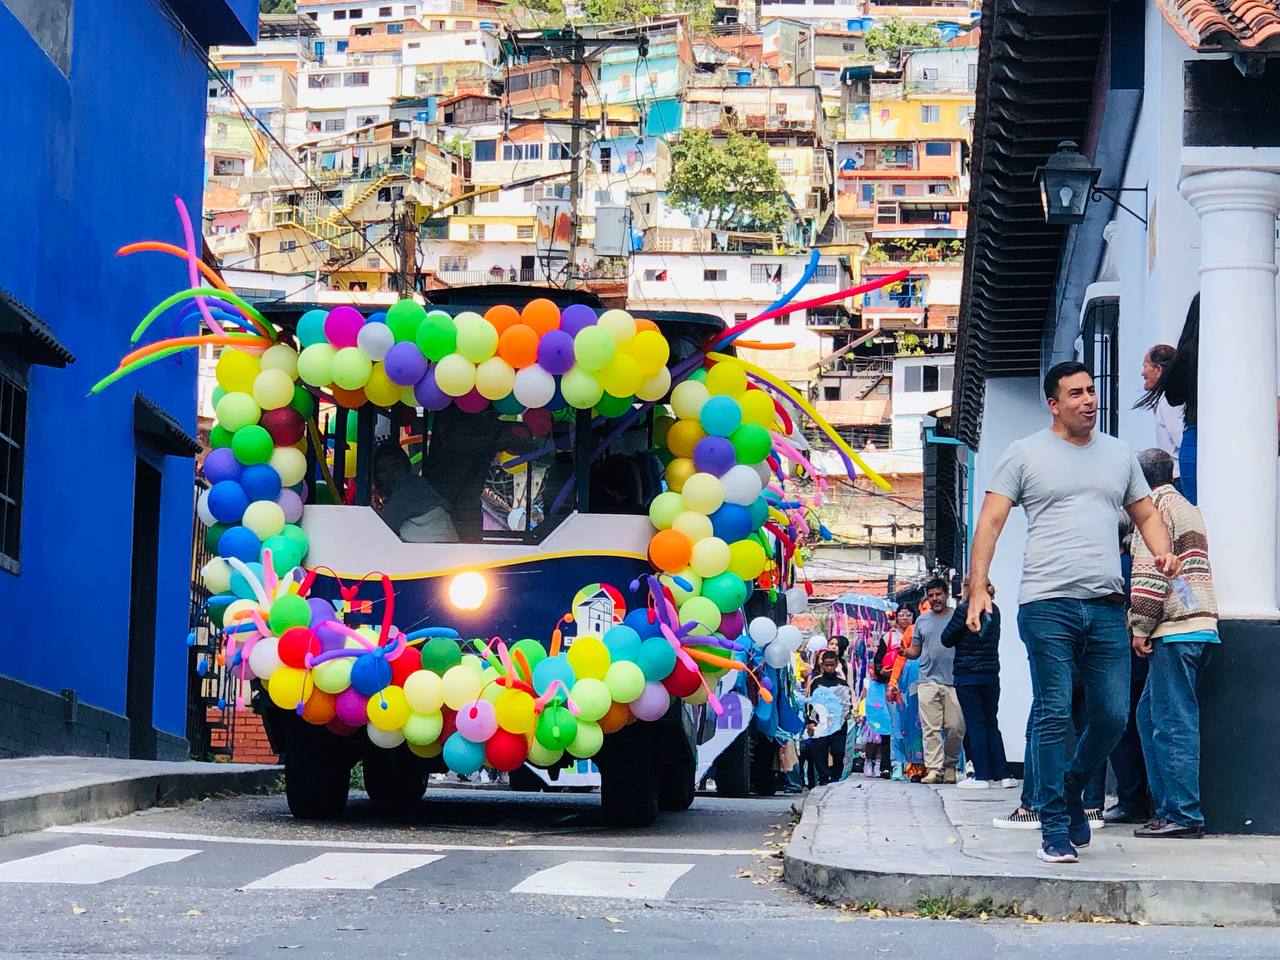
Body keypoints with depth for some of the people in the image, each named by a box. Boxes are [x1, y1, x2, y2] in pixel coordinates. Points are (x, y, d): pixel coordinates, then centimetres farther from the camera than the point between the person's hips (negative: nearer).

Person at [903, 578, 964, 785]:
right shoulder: (922, 620, 16)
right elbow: (916, 650, 18)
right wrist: (906, 652, -5)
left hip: (953, 680, -2)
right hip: (928, 680, 2)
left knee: (955, 727, -5)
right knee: (931, 728, -5)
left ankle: (950, 765, 13)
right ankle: (934, 769, -6)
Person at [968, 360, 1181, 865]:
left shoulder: (1119, 454, 17)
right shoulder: (1025, 454, 5)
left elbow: (1146, 514, 23)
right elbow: (990, 523, 1)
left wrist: (1164, 553, 1)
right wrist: (977, 588, -9)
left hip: (1107, 608, 4)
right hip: (1047, 605, -4)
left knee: (1112, 716, 1)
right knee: (1054, 716, -5)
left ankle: (1071, 789, 27)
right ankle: (1055, 828, 0)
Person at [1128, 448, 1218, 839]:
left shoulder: (1155, 506, -3)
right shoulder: (1189, 509, 25)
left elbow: (1150, 568, -12)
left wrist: (1140, 626, -12)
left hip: (1175, 630, -9)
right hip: (1201, 627, 9)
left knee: (1172, 722, -9)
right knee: (1151, 715, 14)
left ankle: (1182, 814, -11)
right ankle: (1167, 806, 13)